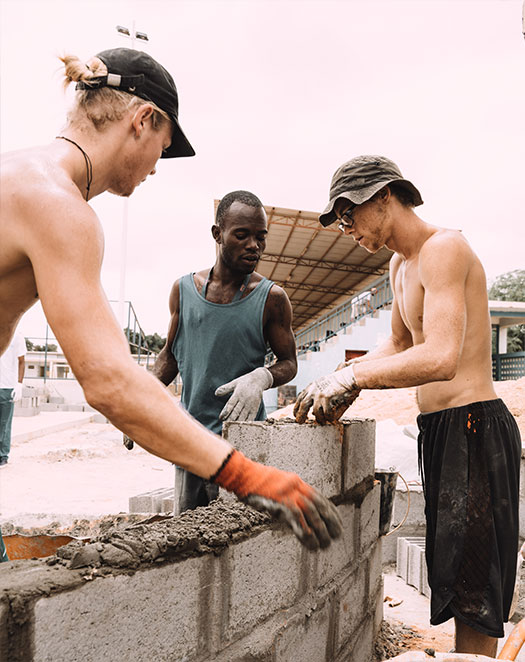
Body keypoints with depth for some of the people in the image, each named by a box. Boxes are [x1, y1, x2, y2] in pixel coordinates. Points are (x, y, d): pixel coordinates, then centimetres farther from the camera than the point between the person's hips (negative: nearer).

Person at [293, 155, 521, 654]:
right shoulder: (401, 265, 16)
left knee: (473, 595, -3)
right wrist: (350, 380, 10)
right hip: (438, 427, 10)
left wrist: (350, 376, -21)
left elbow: (441, 358, -28)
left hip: (473, 427, -10)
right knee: (452, 576, 15)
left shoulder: (443, 248, -16)